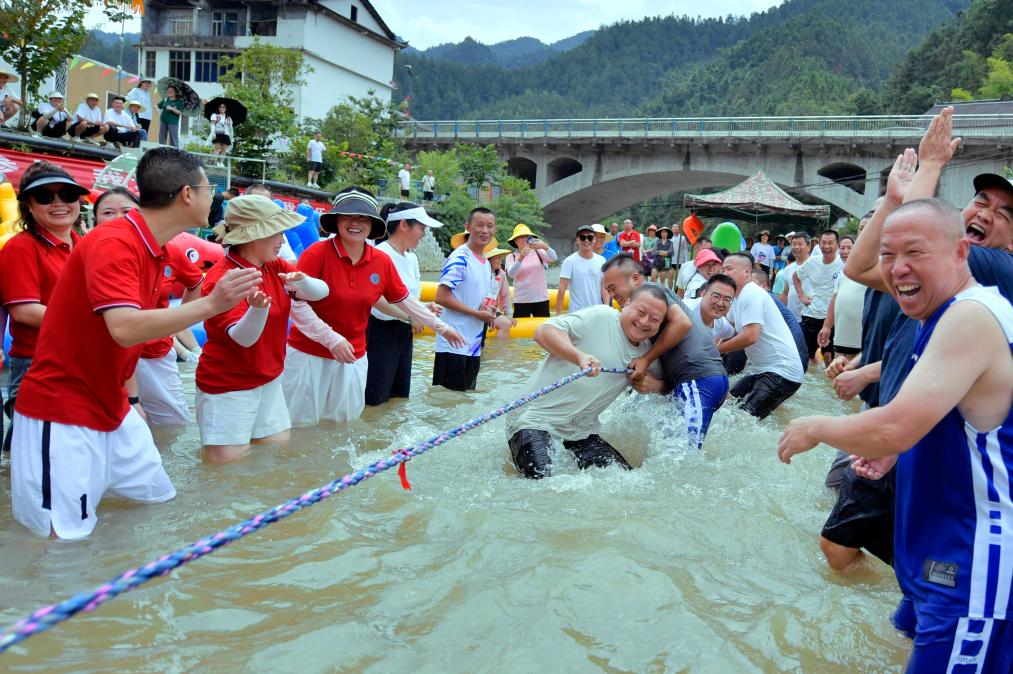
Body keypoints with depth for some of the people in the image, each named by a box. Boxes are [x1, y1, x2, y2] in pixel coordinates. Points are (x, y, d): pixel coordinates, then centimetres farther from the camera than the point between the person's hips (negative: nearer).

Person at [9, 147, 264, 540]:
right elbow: (125, 328, -36)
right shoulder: (112, 243, -22)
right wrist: (211, 304, -40)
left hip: (113, 411, 9)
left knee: (165, 507, 10)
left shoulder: (153, 248, 7)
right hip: (62, 418, -9)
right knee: (68, 541, -8)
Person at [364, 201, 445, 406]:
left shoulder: (412, 258, 12)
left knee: (400, 396, 13)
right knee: (375, 400, -6)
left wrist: (424, 309, -2)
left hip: (404, 333, 9)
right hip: (381, 333, -9)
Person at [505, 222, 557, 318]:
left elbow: (554, 258, -13)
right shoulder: (511, 256, 2)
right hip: (521, 300, -1)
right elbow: (511, 274, -15)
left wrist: (545, 247, -33)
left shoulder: (538, 252, 4)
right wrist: (520, 258, -31)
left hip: (541, 299, 1)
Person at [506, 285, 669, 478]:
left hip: (581, 432, 7)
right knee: (541, 478, -25)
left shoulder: (646, 353, 10)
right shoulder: (601, 316, -11)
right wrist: (579, 356, -33)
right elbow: (543, 332, -17)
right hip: (535, 417, -7)